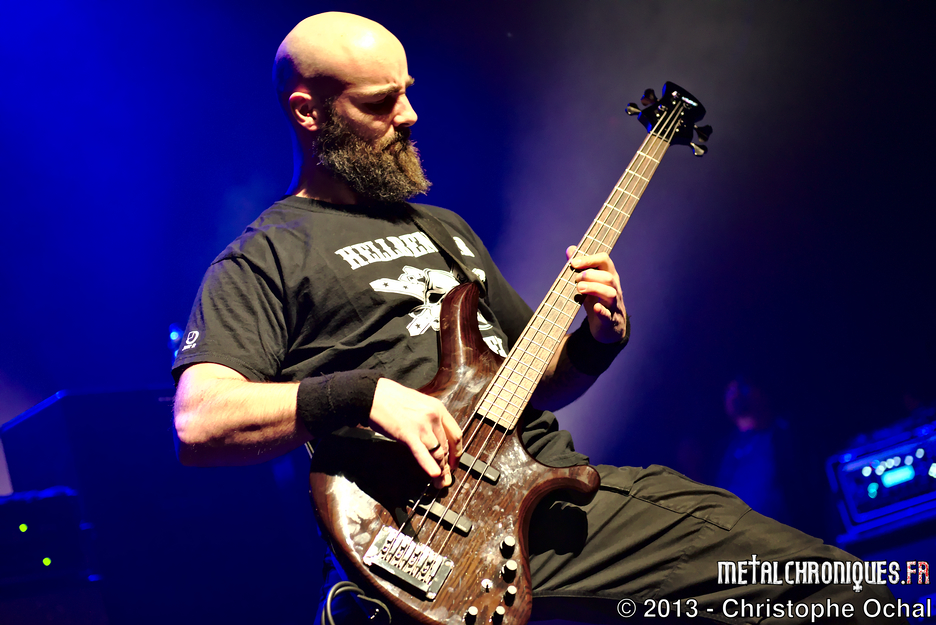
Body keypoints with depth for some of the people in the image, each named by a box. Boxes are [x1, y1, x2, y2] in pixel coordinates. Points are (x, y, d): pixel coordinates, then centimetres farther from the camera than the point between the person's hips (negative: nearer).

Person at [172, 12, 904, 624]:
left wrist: (598, 340, 9)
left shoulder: (446, 227, 27)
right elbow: (199, 423, -12)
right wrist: (366, 393, -22)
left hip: (564, 485, 7)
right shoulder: (264, 257, 4)